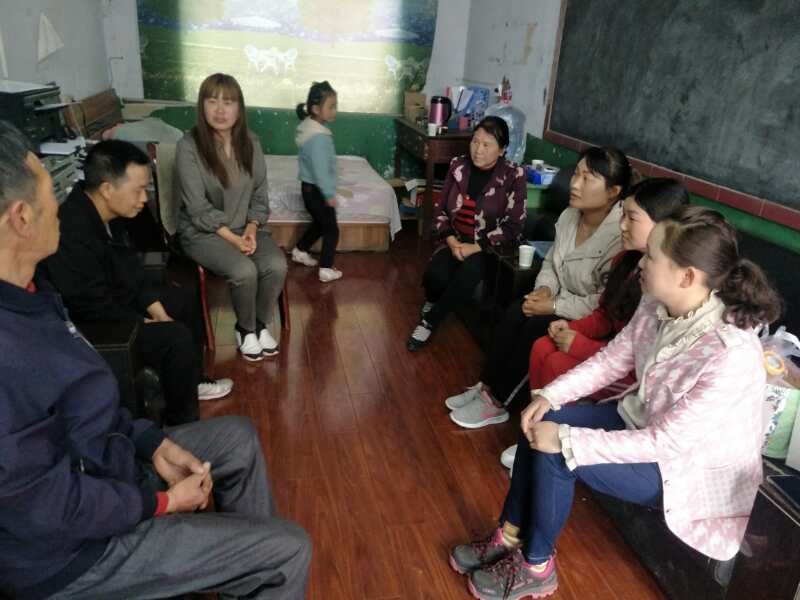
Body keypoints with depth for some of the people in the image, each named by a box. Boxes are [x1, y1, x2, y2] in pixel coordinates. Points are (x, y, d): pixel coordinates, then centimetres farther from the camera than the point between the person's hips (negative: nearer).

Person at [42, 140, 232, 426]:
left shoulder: (107, 214, -4)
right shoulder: (72, 235, -33)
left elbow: (132, 272, 7)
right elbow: (97, 308, -28)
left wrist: (159, 314, 0)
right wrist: (150, 325, -16)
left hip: (116, 299, 10)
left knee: (181, 300, 17)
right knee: (176, 337, -22)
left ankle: (192, 382, 30)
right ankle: (181, 424, -1)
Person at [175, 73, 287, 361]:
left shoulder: (251, 143, 1)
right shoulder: (188, 146, -14)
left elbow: (259, 194, 6)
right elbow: (198, 207, -15)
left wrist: (252, 228, -11)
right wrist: (232, 238, -20)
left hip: (246, 227, 4)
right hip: (203, 232, -4)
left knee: (277, 265, -23)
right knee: (244, 271, -29)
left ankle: (261, 323, 3)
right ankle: (245, 328, 1)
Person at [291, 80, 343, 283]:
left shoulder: (307, 126, 6)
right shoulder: (319, 136, -26)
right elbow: (321, 170, -27)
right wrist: (329, 195, -18)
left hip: (309, 187, 9)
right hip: (317, 190, -9)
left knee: (319, 223, 27)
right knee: (332, 230, 4)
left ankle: (300, 251, 41)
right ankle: (326, 270, 10)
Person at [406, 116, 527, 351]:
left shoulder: (513, 176, -10)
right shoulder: (458, 166, 1)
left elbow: (512, 226, -11)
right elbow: (441, 211, 6)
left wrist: (476, 247, -19)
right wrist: (450, 240, -12)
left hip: (490, 248, -3)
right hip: (456, 241, 3)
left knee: (468, 273, -35)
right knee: (435, 275, -28)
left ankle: (429, 321, -14)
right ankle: (432, 304, 10)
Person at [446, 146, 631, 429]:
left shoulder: (620, 235, -27)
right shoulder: (569, 215, -2)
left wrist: (554, 306, -23)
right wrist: (544, 289, -9)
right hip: (561, 301, 7)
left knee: (536, 327, -25)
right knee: (517, 311, -17)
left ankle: (496, 403, -8)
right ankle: (486, 387, -7)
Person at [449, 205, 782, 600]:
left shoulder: (731, 355, -35)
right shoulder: (657, 305, -13)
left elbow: (665, 442, -31)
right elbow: (611, 360, 0)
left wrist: (566, 440, -30)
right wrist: (549, 396, -11)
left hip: (693, 467, -7)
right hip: (646, 419, 8)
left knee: (554, 456, -20)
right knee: (540, 425, -5)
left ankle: (536, 568, 5)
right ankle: (511, 537, 11)